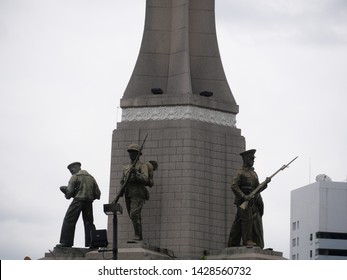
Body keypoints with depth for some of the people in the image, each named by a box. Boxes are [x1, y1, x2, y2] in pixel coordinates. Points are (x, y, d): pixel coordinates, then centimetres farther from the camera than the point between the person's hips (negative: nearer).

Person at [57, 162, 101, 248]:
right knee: (89, 222, 9)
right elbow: (97, 194, 14)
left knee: (69, 220, -4)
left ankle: (66, 242, -11)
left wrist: (67, 195, 13)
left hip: (78, 200, -6)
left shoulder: (75, 177, 1)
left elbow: (69, 191, -7)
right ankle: (91, 243, 1)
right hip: (89, 202, 6)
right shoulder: (91, 177, 18)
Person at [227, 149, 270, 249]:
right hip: (243, 202, -7)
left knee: (256, 222, 2)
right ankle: (247, 241, -16)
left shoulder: (254, 173, 22)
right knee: (247, 219, -16)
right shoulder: (240, 172, -2)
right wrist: (244, 196, -22)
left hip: (253, 202, 7)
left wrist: (265, 183, 2)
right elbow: (234, 186, -13)